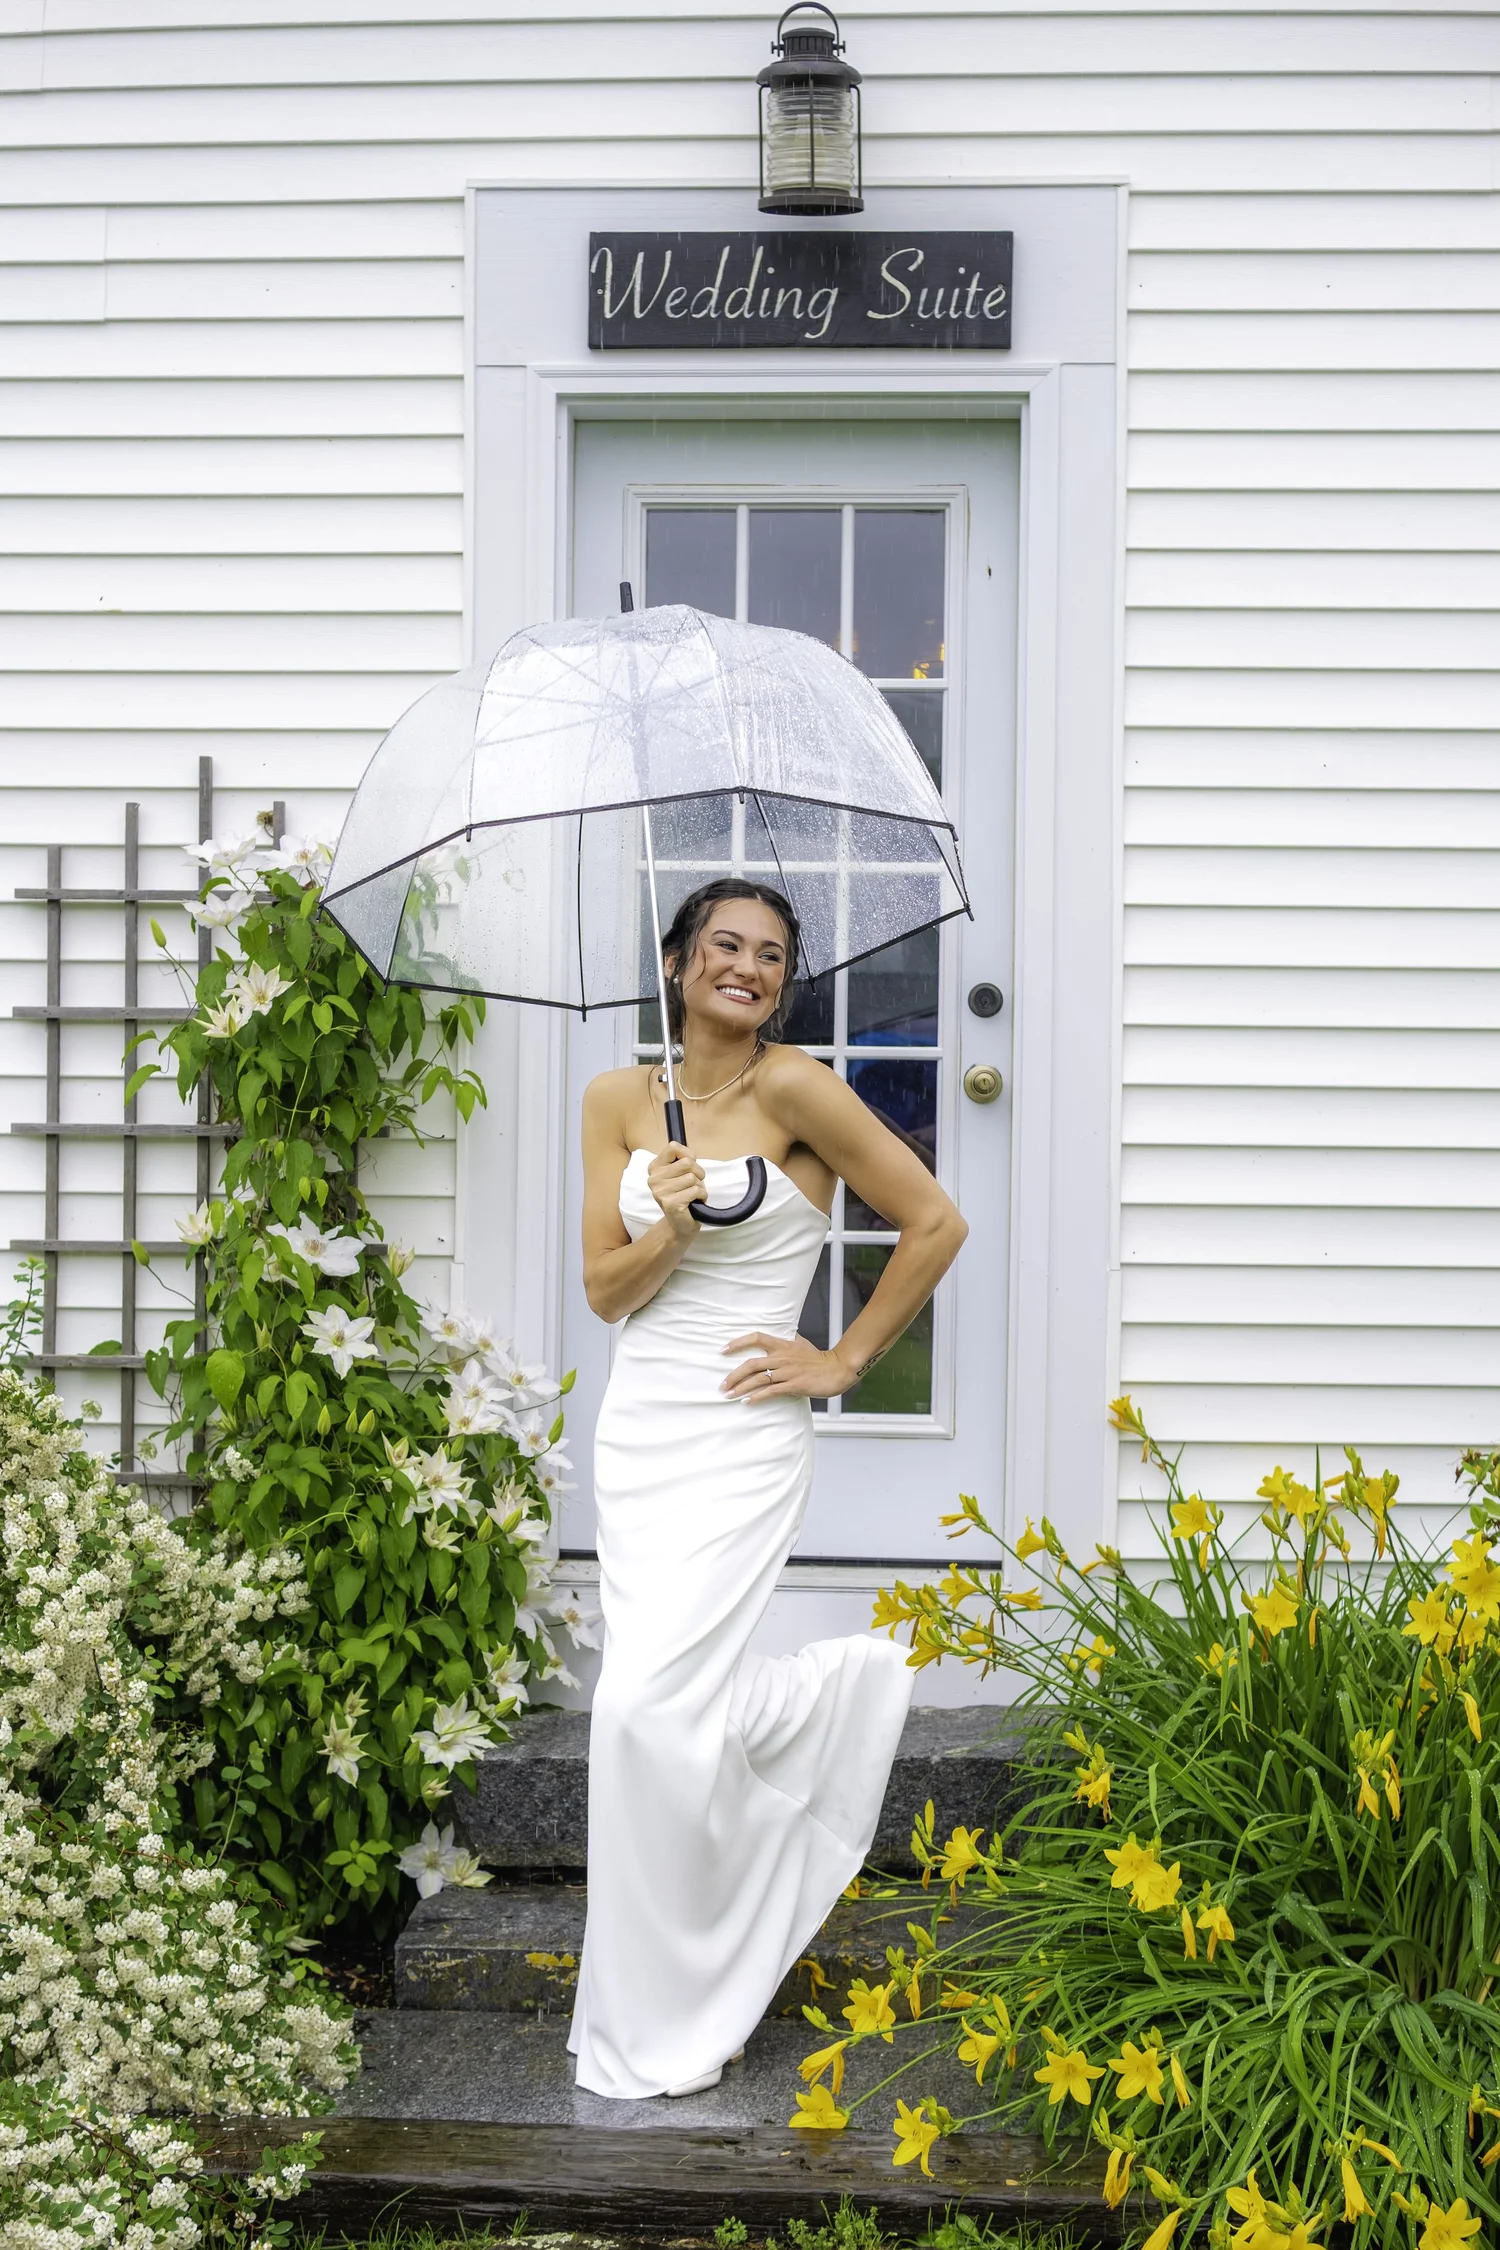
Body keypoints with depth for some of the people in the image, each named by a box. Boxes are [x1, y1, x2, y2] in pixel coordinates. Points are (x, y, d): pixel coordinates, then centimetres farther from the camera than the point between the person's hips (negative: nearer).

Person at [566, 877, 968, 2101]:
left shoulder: (794, 1088, -9)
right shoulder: (619, 1100, 7)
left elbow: (935, 1223, -5)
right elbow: (605, 1288, 6)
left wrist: (845, 1361, -3)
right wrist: (666, 1230, -15)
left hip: (744, 1434, -6)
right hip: (637, 1426, 6)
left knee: (650, 1706, -12)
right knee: (694, 1700, 5)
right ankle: (854, 1682, 35)